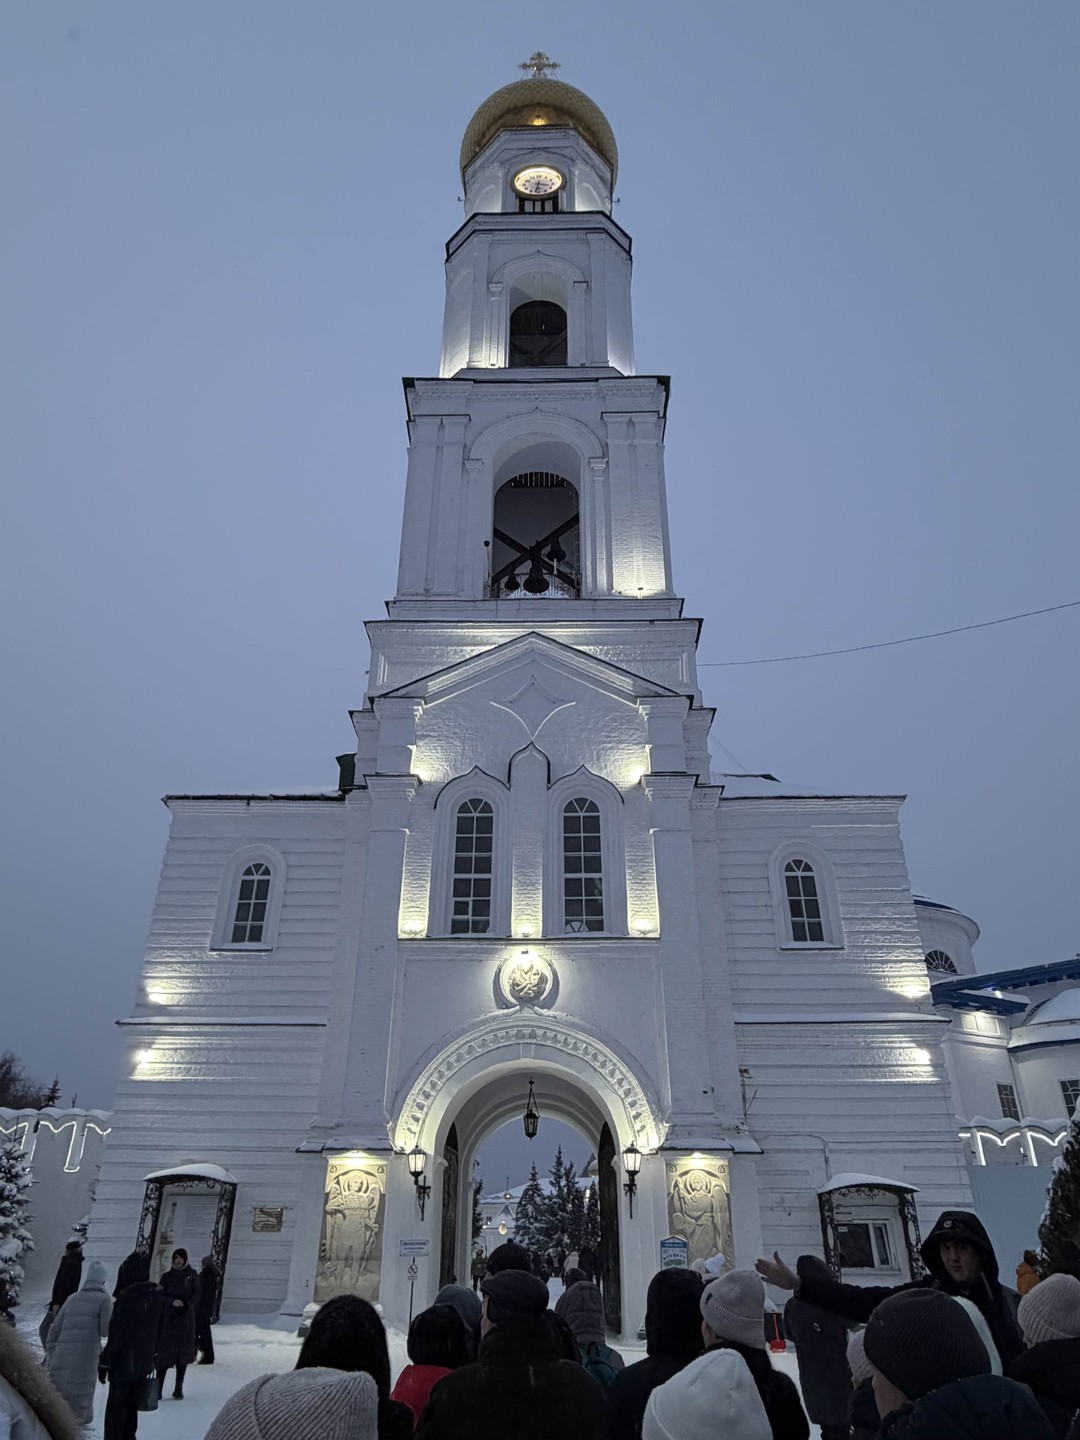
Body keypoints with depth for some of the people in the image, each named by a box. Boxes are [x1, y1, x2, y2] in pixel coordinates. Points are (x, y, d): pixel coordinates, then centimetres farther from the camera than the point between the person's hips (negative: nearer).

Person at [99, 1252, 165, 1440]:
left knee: (115, 1409, 7)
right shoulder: (158, 1294, 0)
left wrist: (104, 1362, -9)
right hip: (144, 1363, 6)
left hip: (124, 1363, -6)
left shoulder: (127, 1296, -21)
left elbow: (115, 1333, -19)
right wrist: (153, 1357, 20)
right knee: (131, 1406, 20)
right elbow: (159, 1330, 10)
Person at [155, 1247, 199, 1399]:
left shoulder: (192, 1275, 4)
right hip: (168, 1318, 0)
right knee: (164, 1352, -6)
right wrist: (172, 1301, -17)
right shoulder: (167, 1276, 5)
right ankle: (158, 1387, 0)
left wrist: (185, 1305, -16)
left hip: (186, 1319, 0)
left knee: (183, 1352, 1)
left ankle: (178, 1389, 10)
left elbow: (196, 1294, -1)